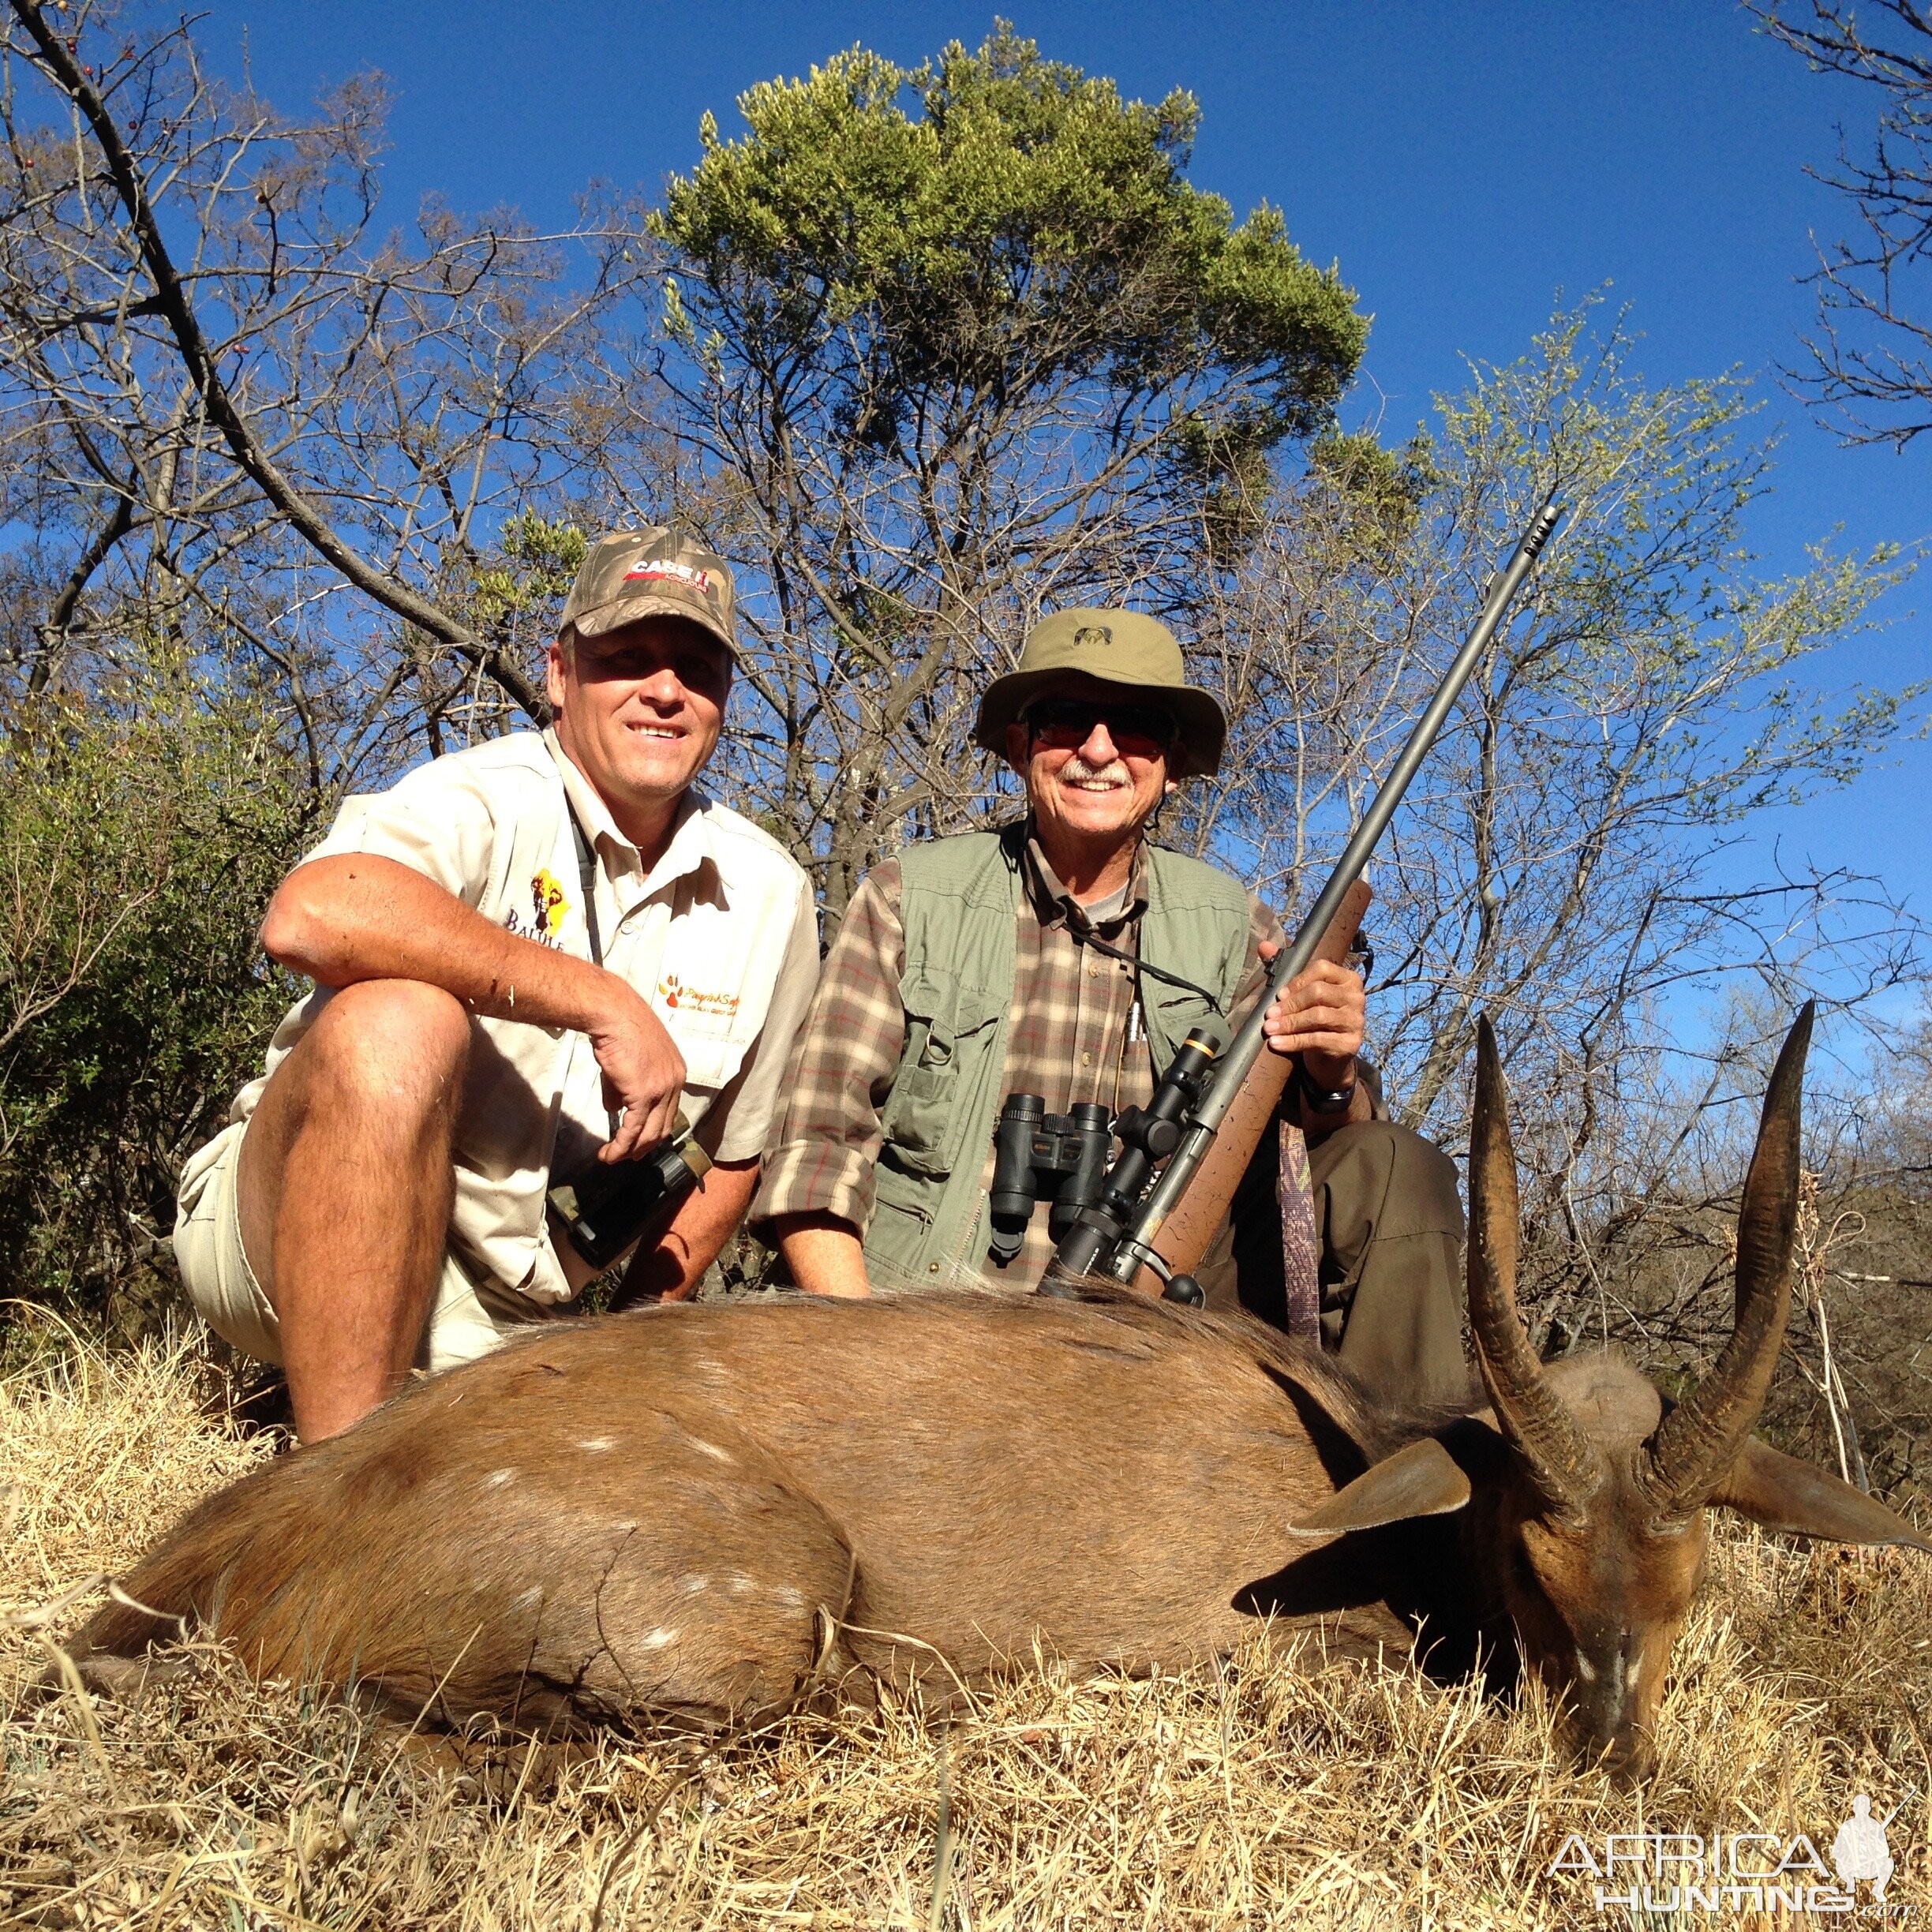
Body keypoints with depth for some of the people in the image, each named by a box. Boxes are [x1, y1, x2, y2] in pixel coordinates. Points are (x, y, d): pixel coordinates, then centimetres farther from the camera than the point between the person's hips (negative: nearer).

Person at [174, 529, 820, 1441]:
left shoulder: (768, 895, 4)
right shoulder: (489, 798, -12)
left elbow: (729, 1158, 13)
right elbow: (308, 915, -35)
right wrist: (601, 1002, -29)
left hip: (509, 1321, 4)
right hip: (291, 1238, -4)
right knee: (401, 1021, -33)